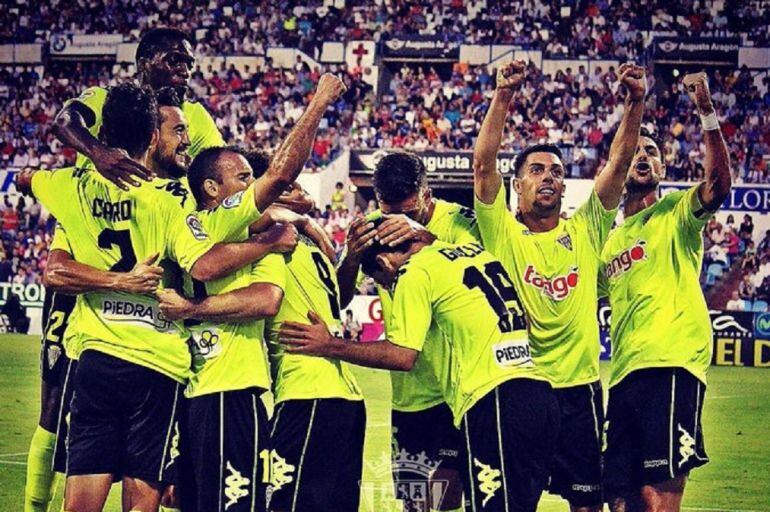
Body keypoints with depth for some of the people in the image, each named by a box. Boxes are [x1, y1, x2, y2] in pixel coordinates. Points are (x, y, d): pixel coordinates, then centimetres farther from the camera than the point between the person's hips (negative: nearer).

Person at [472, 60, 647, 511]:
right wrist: (503, 97, -18)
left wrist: (636, 102, -11)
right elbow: (484, 162, -10)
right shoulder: (502, 232, 2)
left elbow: (619, 163, 1)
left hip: (578, 387, 2)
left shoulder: (584, 231, 8)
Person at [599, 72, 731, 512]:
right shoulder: (610, 240, 25)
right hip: (624, 374, 7)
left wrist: (708, 115, -25)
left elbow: (719, 182, -14)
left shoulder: (676, 212, 6)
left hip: (671, 364, -7)